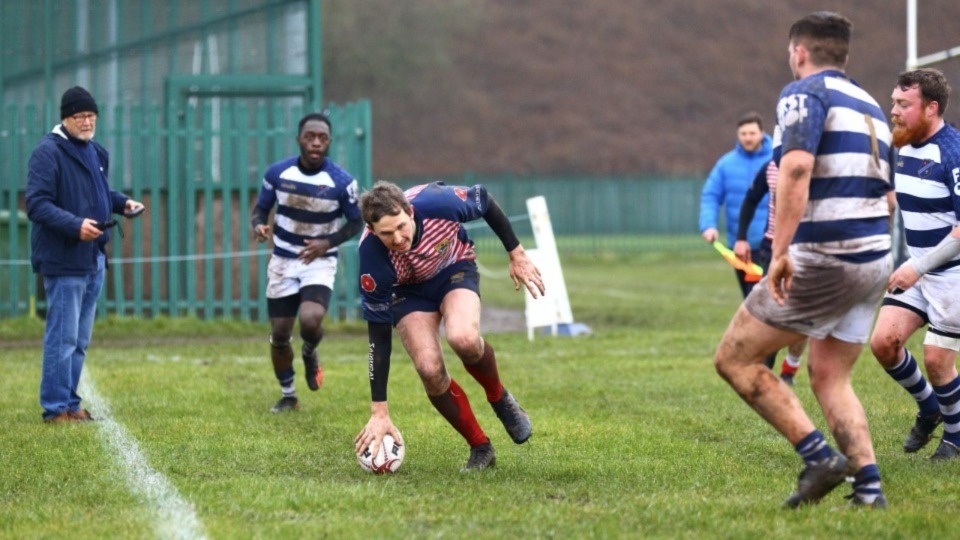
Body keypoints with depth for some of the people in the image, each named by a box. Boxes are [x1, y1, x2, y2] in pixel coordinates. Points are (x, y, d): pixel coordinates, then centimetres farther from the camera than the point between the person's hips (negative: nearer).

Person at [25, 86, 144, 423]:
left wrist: (121, 202, 10)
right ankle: (56, 408, -1)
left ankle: (70, 403, 22)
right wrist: (75, 225, -28)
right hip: (63, 259, -9)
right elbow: (37, 205, -19)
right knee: (62, 337, -6)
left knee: (80, 340, 14)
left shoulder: (96, 153, 15)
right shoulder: (48, 152, -13)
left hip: (94, 259, 9)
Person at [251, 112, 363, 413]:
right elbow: (260, 209, 4)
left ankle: (310, 354, 11)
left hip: (319, 261, -2)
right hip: (283, 261, 2)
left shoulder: (342, 182, -13)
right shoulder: (278, 173, -8)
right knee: (279, 334, 3)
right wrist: (258, 225, -20)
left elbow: (356, 222, -1)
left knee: (310, 320, -26)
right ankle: (288, 396, 26)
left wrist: (328, 242, -17)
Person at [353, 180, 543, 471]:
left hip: (455, 268, 0)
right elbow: (378, 337, -27)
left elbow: (485, 200, -11)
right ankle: (479, 447, 2)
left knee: (464, 339, -31)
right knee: (429, 369, -21)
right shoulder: (372, 258, -34)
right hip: (407, 291, 0)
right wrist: (379, 413, -27)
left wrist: (517, 254, -3)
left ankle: (499, 398, 1)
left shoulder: (437, 203, -36)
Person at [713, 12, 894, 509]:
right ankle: (869, 487, 4)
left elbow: (796, 168, -22)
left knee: (734, 359, 1)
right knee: (829, 378, 17)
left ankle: (818, 457, -9)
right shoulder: (870, 107, 20)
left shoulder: (804, 93, -6)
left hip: (822, 262, -8)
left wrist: (781, 251, -25)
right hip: (875, 260, 8)